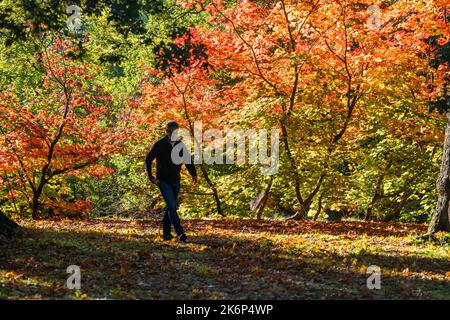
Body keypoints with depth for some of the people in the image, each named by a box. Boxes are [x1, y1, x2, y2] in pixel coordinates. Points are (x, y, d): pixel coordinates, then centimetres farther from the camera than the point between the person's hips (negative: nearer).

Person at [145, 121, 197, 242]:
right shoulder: (159, 145, -8)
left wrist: (193, 174, 5)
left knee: (171, 206, 10)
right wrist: (150, 177, -9)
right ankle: (180, 233, -22)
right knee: (172, 206, -16)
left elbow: (188, 160, 16)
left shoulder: (180, 145, 5)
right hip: (163, 181, -5)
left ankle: (166, 232, 21)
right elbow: (148, 160, -3)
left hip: (175, 181, 5)